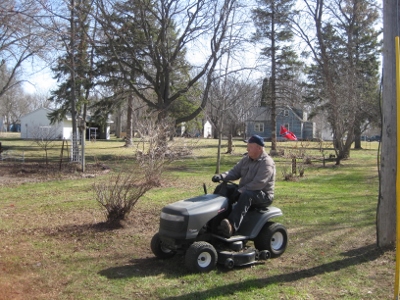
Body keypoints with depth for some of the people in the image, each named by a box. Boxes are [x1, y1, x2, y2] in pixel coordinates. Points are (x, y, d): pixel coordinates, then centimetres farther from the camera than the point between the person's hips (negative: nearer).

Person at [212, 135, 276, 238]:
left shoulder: (267, 163, -15)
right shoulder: (246, 159, 10)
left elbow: (258, 184, -25)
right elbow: (235, 172, 5)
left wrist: (240, 191, -30)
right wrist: (221, 176, -14)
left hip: (263, 196, -8)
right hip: (244, 192, 8)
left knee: (246, 195, -38)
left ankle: (232, 227, -53)